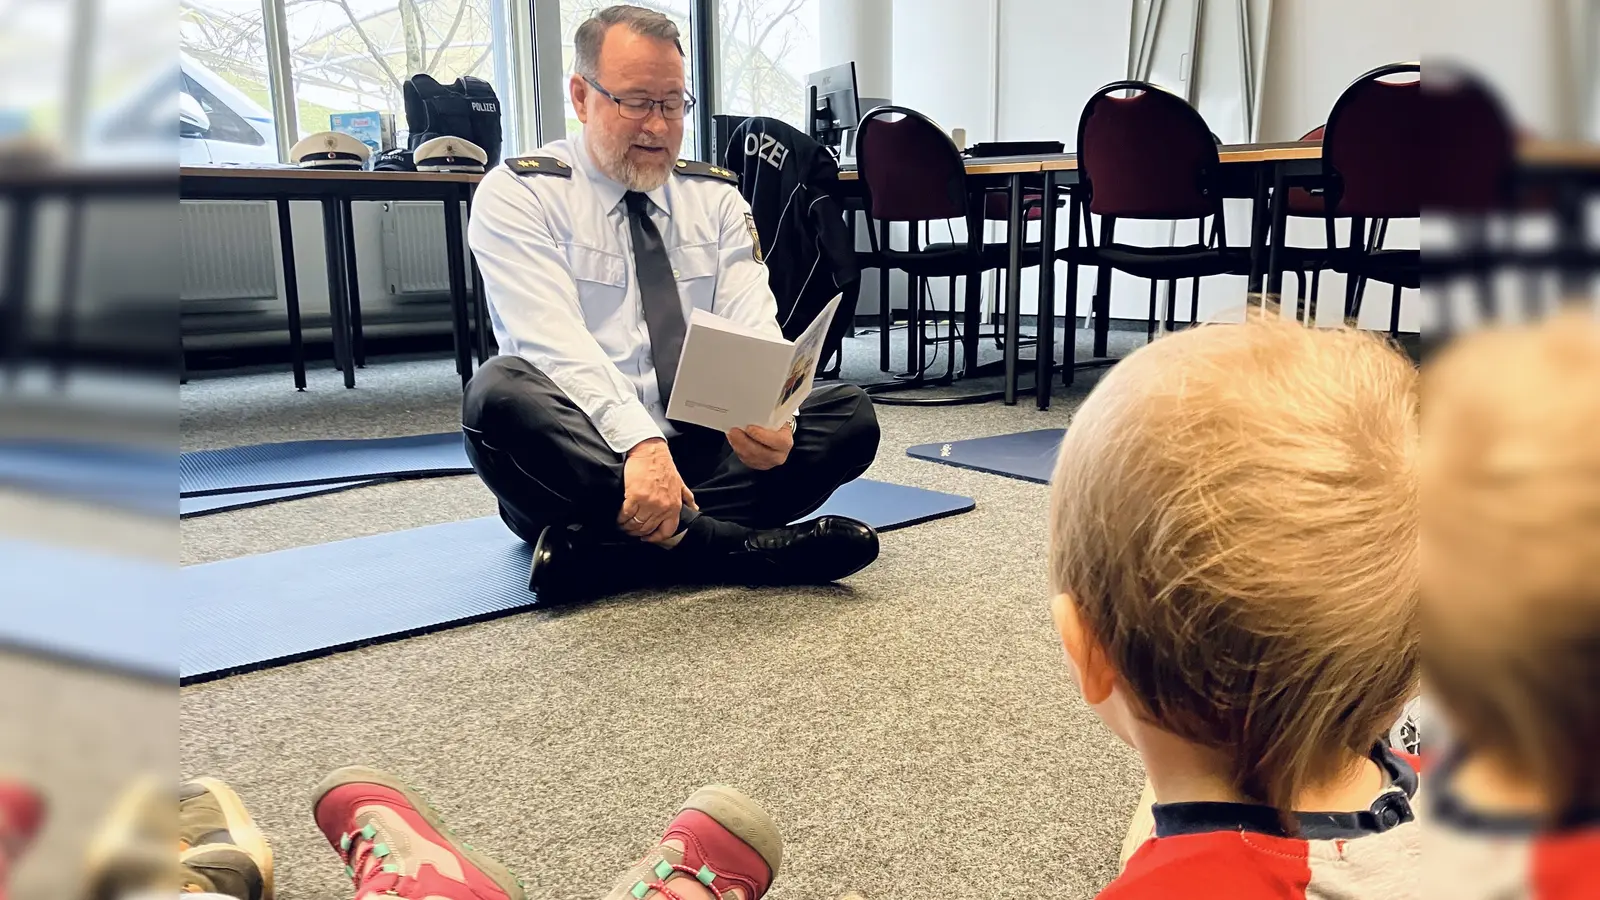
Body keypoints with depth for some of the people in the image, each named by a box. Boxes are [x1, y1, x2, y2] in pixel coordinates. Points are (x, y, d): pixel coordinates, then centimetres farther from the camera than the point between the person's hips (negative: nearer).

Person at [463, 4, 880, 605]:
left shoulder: (716, 196, 11)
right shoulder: (518, 194, -2)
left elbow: (752, 329, -2)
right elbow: (556, 342, -18)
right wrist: (639, 444, -35)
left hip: (701, 450, 4)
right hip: (583, 457, -4)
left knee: (851, 415, -16)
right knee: (500, 394, -34)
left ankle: (600, 551, -26)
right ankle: (729, 546, -31)